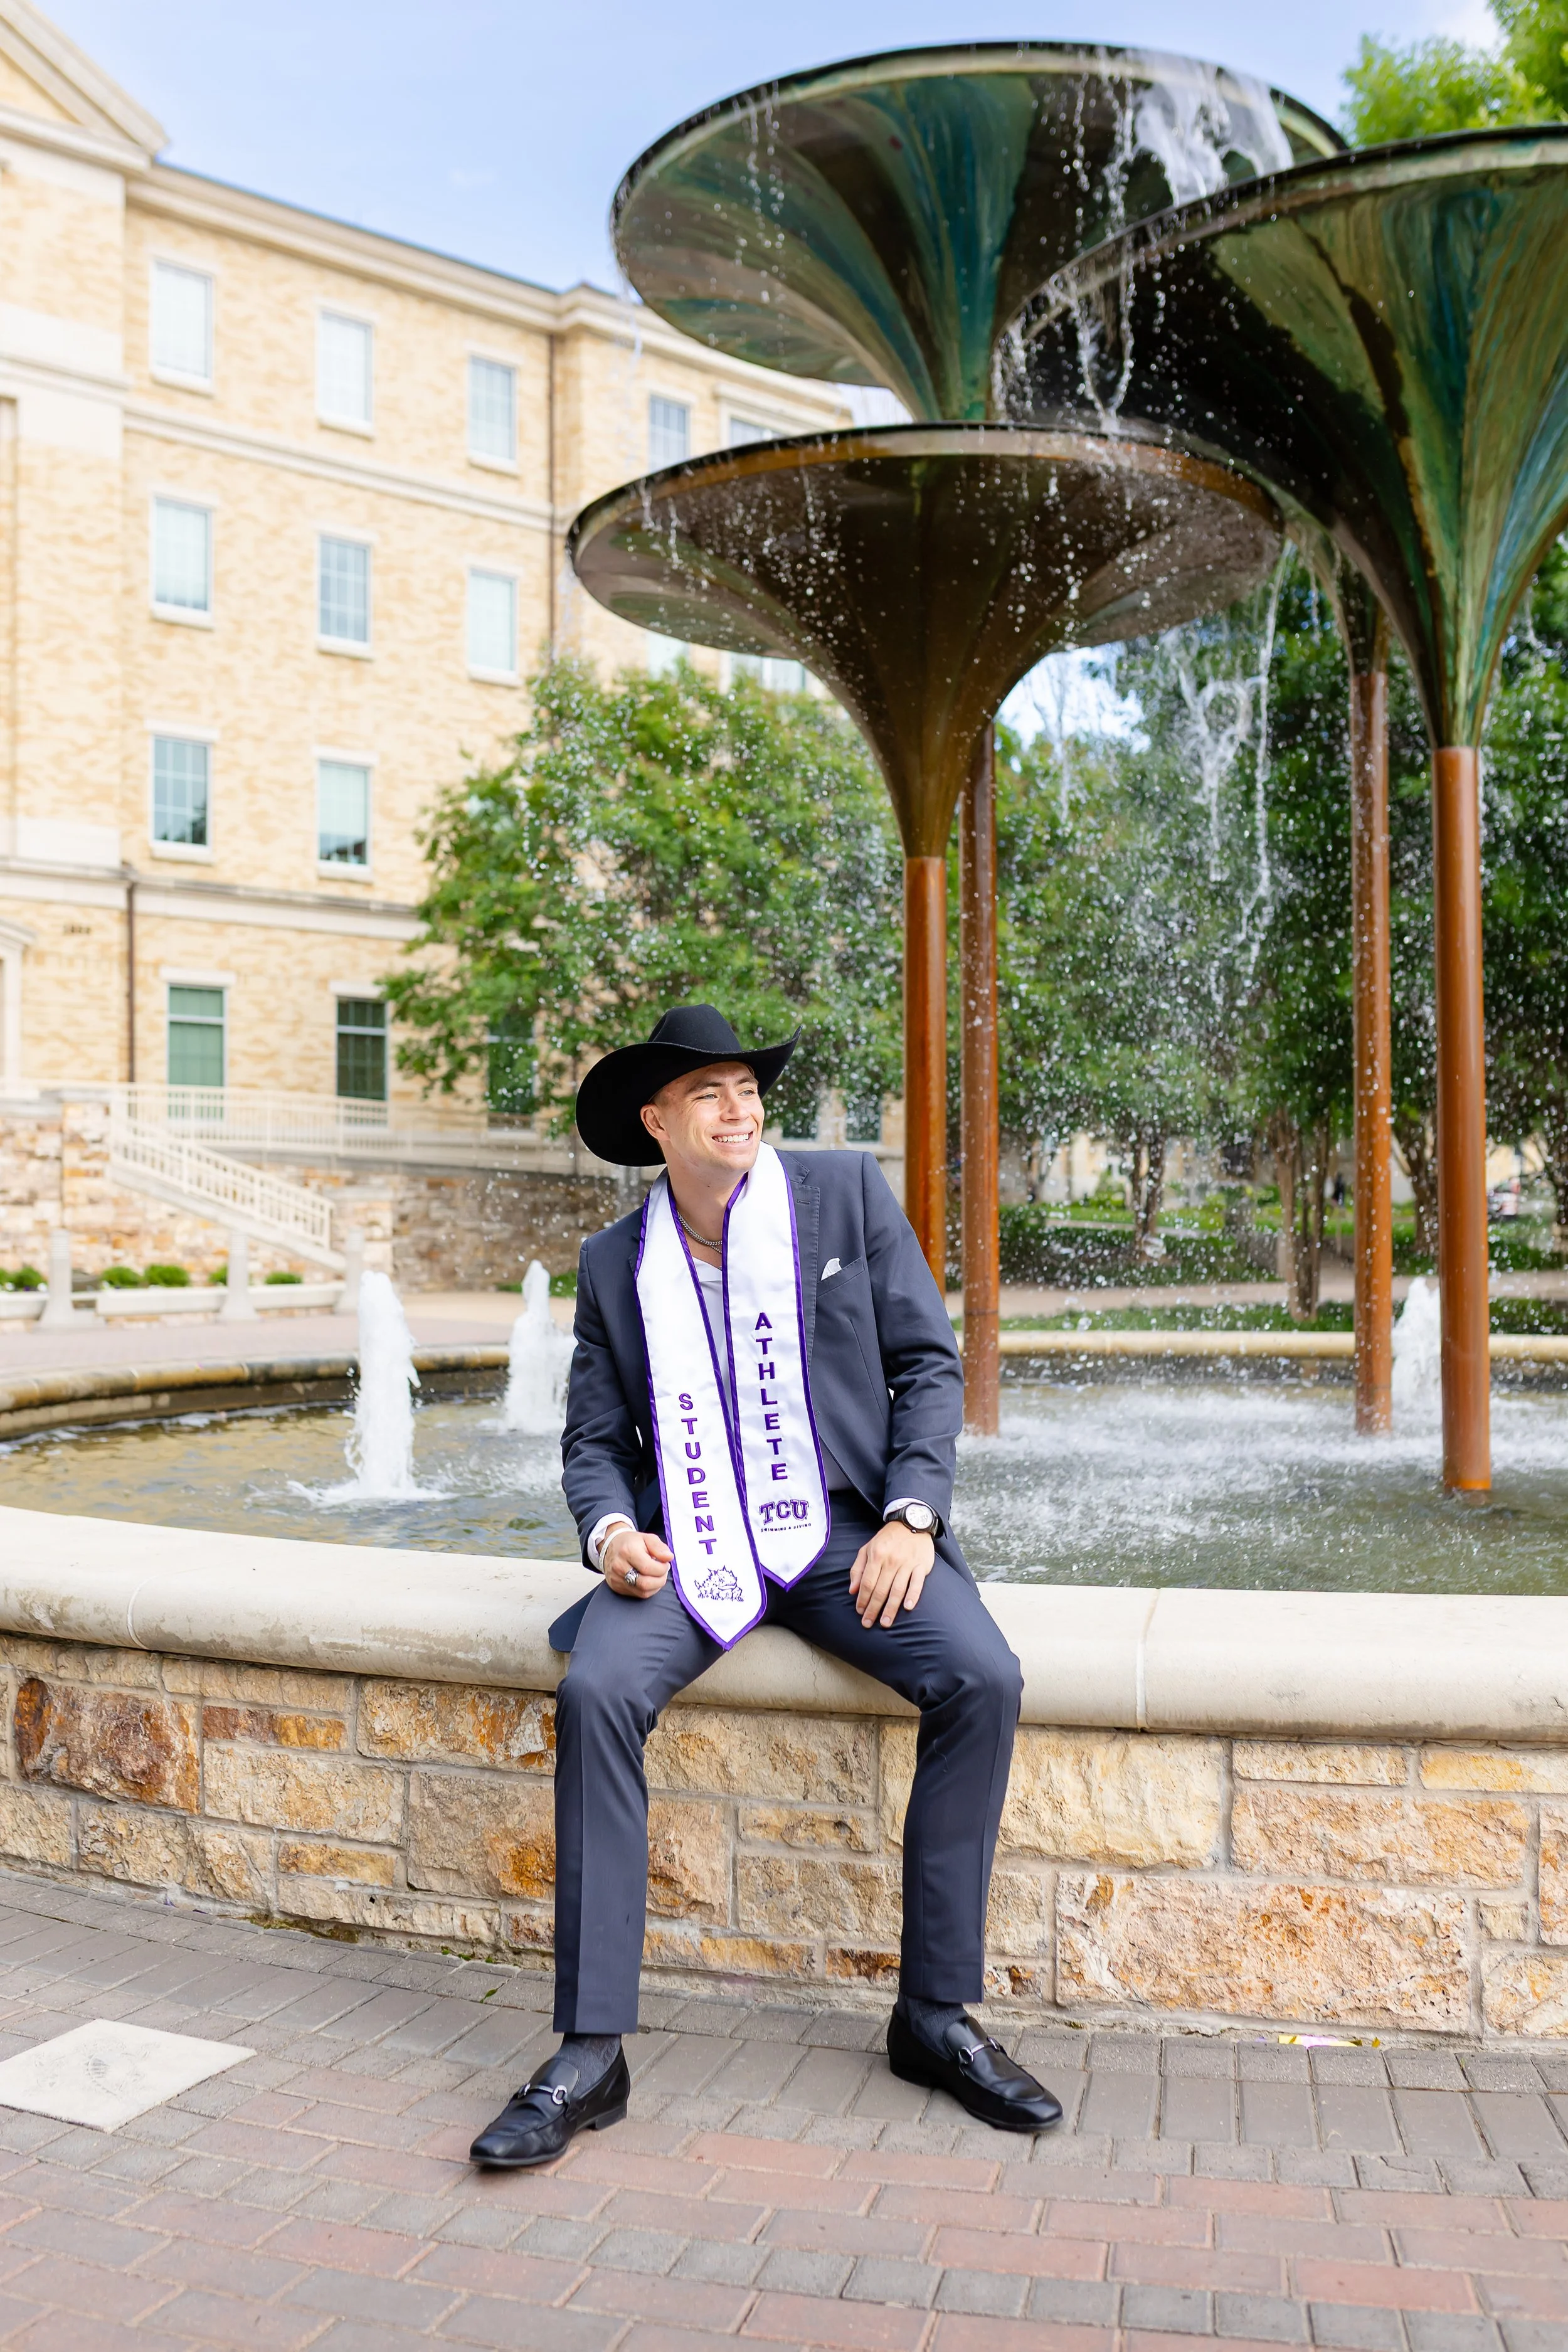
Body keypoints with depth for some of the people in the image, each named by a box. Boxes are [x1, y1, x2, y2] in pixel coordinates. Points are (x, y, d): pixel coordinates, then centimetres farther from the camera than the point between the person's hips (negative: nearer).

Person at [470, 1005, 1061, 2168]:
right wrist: (611, 1529, -12)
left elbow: (928, 1362, 3)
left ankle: (936, 2013, -7)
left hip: (846, 1532, -1)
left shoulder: (847, 1190, 2)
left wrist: (912, 1517, -10)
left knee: (983, 1678, -25)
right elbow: (595, 1438, 11)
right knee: (595, 1690, -27)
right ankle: (592, 2052, -16)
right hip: (691, 1544, 1)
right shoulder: (616, 1261, 8)